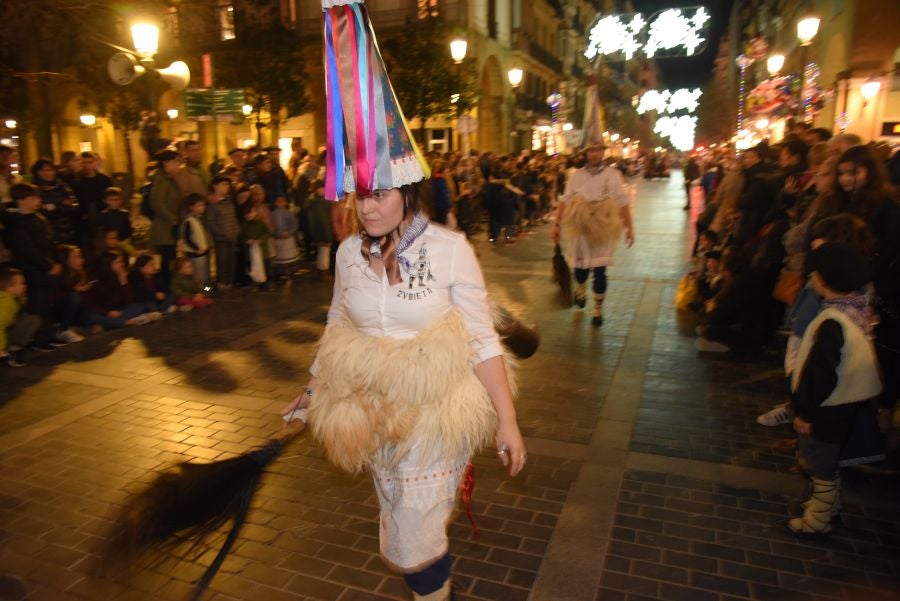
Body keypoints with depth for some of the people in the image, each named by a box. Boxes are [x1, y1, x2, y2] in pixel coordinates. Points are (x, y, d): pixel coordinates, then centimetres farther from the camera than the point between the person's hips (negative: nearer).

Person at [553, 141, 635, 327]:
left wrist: (629, 228, -6)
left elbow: (623, 202, -3)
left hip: (604, 229, -1)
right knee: (581, 266, 10)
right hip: (580, 228, 1)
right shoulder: (577, 175, 3)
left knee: (599, 271, 0)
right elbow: (564, 200, 2)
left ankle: (598, 309, 15)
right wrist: (557, 225, -4)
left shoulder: (612, 174, -1)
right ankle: (581, 288, 45)